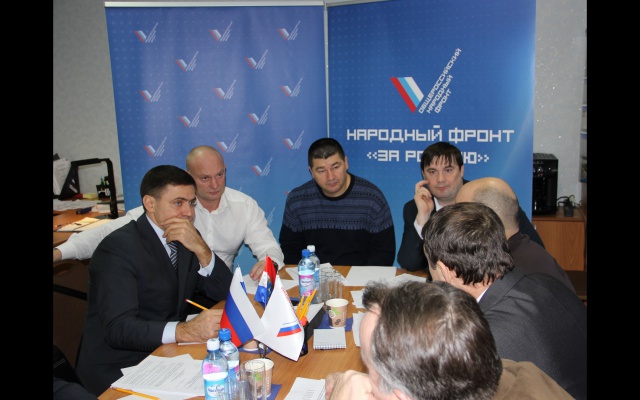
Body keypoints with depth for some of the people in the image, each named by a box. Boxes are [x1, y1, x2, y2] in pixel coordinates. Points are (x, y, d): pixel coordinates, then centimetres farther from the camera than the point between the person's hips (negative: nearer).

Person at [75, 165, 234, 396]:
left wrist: (200, 249, -18)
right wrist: (184, 330, -43)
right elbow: (118, 328, -28)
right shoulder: (118, 248, -18)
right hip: (116, 370, -6)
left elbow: (225, 292, -2)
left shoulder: (187, 239, 2)